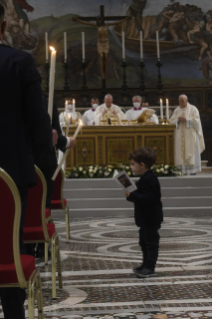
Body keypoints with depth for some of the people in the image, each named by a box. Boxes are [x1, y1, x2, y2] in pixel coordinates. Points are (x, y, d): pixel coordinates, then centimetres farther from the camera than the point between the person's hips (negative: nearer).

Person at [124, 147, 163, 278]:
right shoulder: (146, 178, 11)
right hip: (146, 218, 11)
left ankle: (150, 268, 3)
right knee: (144, 242, 20)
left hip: (151, 219, -11)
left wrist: (132, 195, -34)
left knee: (151, 242, -3)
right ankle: (146, 264, 31)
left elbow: (147, 198, -30)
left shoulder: (149, 180, -22)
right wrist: (131, 195, 7)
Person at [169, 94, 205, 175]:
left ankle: (193, 171, -7)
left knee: (190, 152, -7)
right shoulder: (176, 110, 14)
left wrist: (186, 119, -15)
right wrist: (178, 120, -12)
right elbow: (171, 121, 7)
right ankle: (182, 170, -4)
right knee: (180, 153, -4)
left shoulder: (193, 109, 3)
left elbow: (196, 120, -6)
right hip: (179, 136, 3)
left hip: (190, 135, -3)